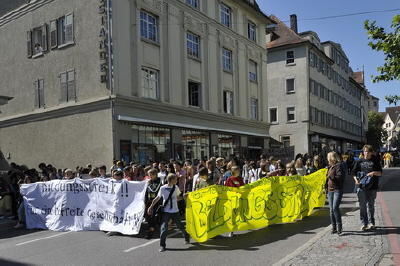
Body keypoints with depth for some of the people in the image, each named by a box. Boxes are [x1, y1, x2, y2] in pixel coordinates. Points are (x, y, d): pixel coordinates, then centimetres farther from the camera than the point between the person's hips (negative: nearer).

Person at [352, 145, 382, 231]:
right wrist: (356, 180, -9)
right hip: (361, 186, 0)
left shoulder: (375, 161, 8)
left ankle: (371, 222, 17)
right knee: (362, 205, 1)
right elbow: (354, 172, 8)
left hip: (372, 186, 0)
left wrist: (374, 172, -14)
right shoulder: (359, 161, 8)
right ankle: (364, 223, 8)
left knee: (370, 205, 4)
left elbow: (380, 173, 7)